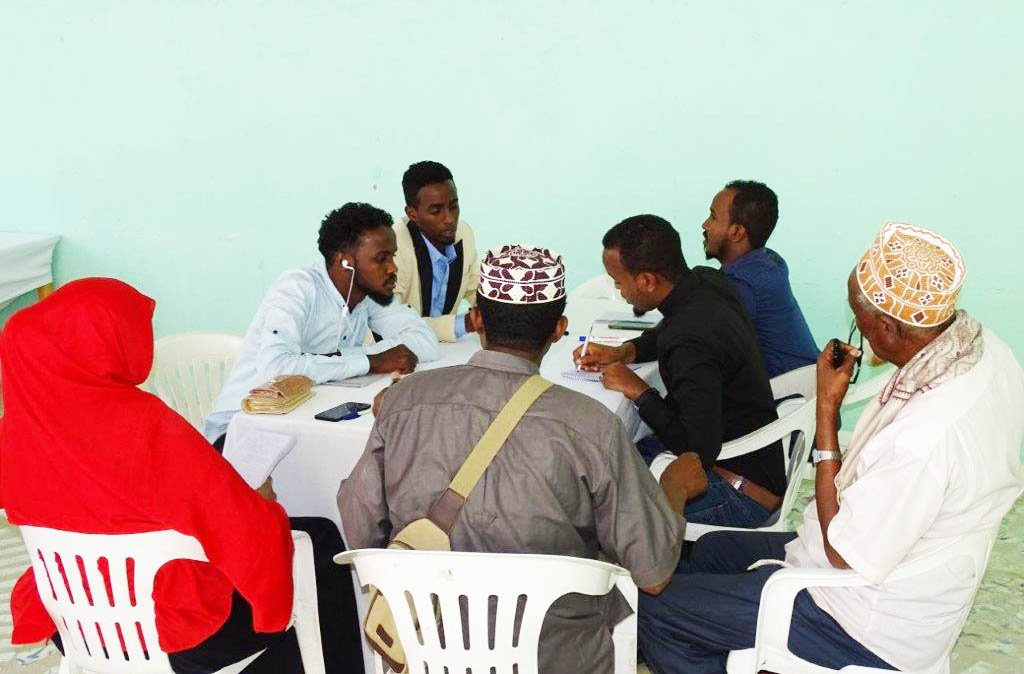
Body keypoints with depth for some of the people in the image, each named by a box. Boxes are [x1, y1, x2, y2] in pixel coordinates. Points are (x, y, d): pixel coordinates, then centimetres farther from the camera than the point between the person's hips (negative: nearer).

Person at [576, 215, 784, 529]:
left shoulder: (691, 345, -31)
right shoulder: (707, 280, -3)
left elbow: (701, 450, -28)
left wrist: (638, 391, -17)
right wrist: (622, 351, 5)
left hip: (741, 493, -9)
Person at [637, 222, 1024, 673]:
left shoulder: (922, 438, -39)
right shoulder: (986, 347, -10)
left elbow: (844, 556, -23)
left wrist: (827, 410, -23)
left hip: (874, 632, -9)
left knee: (655, 606, -5)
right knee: (712, 550, 23)